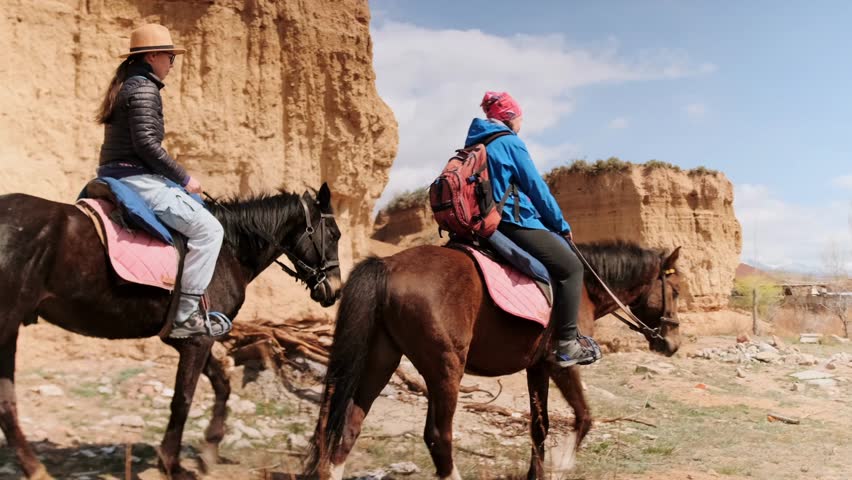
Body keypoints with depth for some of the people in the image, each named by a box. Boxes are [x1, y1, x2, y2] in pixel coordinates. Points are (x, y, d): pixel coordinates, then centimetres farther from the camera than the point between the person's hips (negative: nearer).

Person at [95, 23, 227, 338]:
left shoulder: (125, 85, 18)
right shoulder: (144, 88, -12)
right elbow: (146, 143, -22)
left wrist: (176, 178, 19)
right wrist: (184, 178, -14)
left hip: (115, 174, 11)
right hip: (137, 179, -11)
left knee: (195, 208, 25)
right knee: (208, 229, -13)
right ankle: (187, 315, -13)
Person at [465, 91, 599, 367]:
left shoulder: (473, 144, 18)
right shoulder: (510, 142, -6)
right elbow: (537, 188, -6)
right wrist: (562, 225, 5)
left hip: (486, 225, 9)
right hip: (515, 223, -9)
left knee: (559, 255, 25)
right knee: (571, 267, -1)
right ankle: (567, 344, -7)